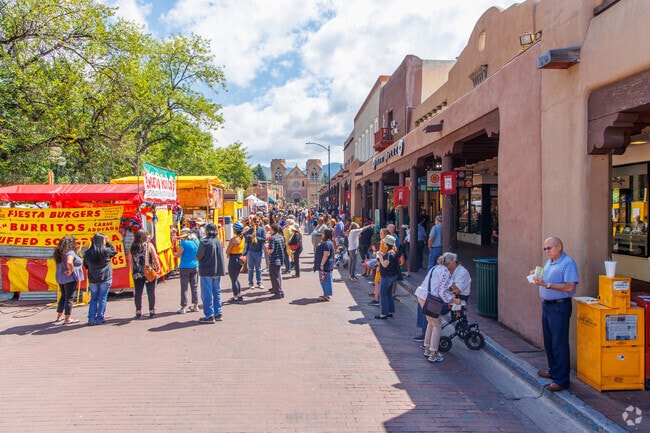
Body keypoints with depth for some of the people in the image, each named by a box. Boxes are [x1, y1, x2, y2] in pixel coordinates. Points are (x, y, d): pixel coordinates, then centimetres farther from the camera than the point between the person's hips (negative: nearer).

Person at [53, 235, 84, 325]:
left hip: (60, 278, 8)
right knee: (69, 298, -1)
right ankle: (68, 319, 2)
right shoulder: (70, 252, -18)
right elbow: (69, 262, -34)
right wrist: (71, 270, -20)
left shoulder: (60, 253, 9)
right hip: (69, 278, -8)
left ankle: (59, 317, 25)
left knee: (63, 297, 18)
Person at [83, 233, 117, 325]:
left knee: (93, 299, 14)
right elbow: (114, 251, 9)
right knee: (102, 299, 5)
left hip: (93, 279, 3)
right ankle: (99, 319, 6)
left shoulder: (88, 253, -1)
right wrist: (108, 242, 14)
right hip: (105, 279, -3)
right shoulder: (105, 251, -12)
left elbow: (85, 265, 12)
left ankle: (91, 319, 10)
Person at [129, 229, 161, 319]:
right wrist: (158, 268, 4)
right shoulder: (149, 245, -6)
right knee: (151, 292, 6)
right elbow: (155, 258, -7)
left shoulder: (133, 247, 2)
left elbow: (130, 261, 6)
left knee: (138, 292, 9)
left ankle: (138, 312, 11)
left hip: (137, 274, 3)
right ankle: (152, 311, 10)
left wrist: (132, 271, 16)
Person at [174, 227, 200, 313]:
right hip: (195, 267, 5)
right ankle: (195, 305, 17)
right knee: (194, 287, 12)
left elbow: (177, 255, -9)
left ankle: (183, 307, 3)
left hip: (185, 267, -5)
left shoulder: (184, 243, -14)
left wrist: (173, 253, 9)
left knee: (184, 287, 0)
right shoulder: (196, 241, 4)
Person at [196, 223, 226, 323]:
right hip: (218, 270, 6)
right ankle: (218, 314, 20)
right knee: (217, 292, 14)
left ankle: (209, 316, 4)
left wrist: (198, 258, 9)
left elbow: (198, 257, -11)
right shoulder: (219, 241, 5)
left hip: (207, 271, -6)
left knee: (207, 294, 2)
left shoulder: (204, 242, -15)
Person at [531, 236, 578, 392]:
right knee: (549, 341, 18)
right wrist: (537, 279, 3)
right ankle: (553, 370, 32)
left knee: (559, 344, -5)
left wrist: (546, 284, -26)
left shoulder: (568, 263, -14)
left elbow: (569, 287, -23)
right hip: (546, 305, 9)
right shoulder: (548, 263, 15)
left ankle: (561, 380, 2)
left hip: (559, 307, -9)